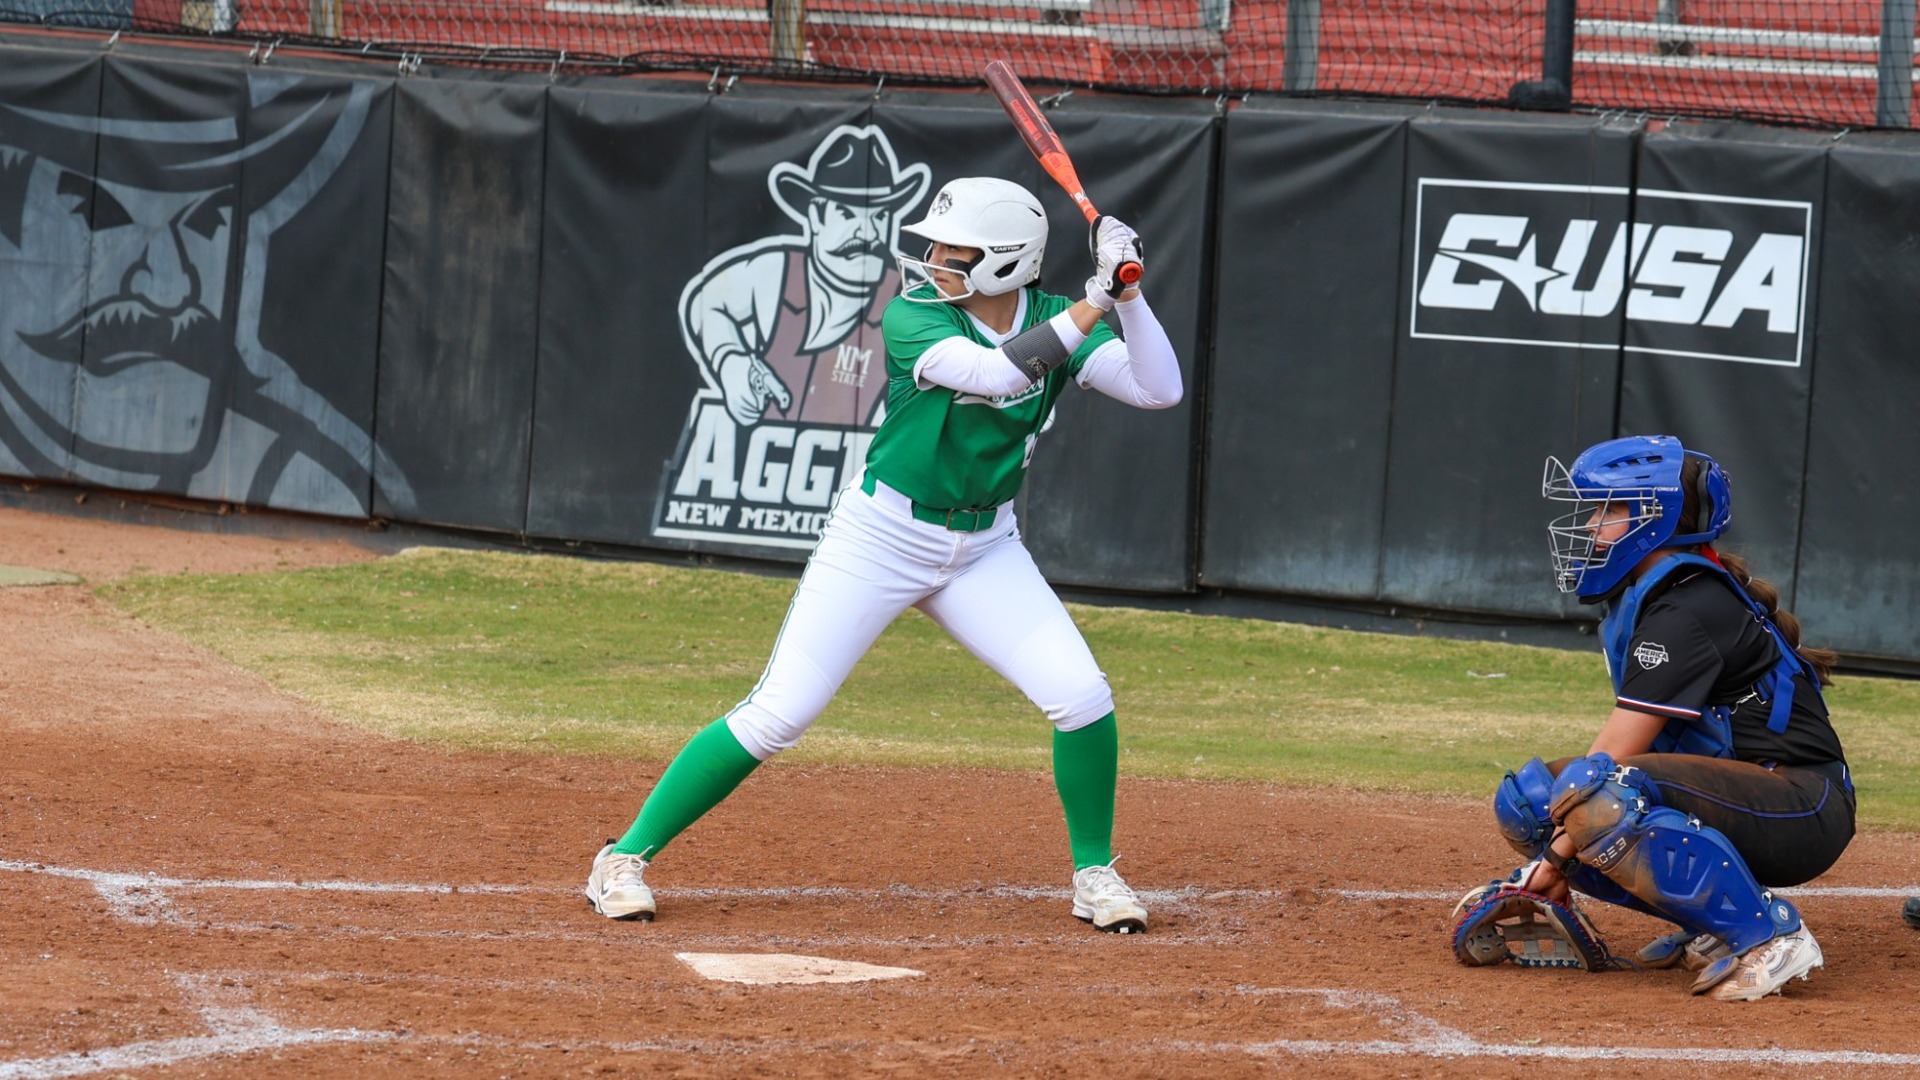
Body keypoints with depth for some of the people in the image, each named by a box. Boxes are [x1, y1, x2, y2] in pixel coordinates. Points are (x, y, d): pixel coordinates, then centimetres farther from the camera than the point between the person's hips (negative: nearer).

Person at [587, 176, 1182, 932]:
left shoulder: (1054, 321, -4)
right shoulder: (912, 317, -15)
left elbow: (1159, 390, -13)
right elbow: (990, 372, -32)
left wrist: (1127, 294, -25)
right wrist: (1088, 310, -35)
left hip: (985, 549, 4)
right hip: (881, 536, -4)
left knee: (1082, 698, -12)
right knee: (776, 716, -10)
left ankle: (1094, 874, 11)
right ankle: (626, 857, 1)